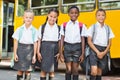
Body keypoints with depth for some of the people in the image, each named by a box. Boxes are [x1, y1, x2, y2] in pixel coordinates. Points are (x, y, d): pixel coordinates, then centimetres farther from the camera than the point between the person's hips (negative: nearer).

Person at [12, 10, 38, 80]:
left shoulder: (34, 30, 0)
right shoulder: (19, 29, 1)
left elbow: (35, 43, 1)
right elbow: (16, 42, 2)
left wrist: (34, 55, -1)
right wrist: (15, 54, -2)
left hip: (29, 49, 0)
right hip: (21, 48, 0)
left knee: (28, 70, 3)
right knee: (20, 70, 5)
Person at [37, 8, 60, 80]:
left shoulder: (58, 28, 5)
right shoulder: (42, 27, 2)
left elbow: (59, 41, 5)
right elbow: (39, 40, 3)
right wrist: (38, 52, -2)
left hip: (54, 49, 2)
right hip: (45, 48, -1)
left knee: (52, 70, 7)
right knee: (44, 69, 0)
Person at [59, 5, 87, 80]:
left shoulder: (81, 26, 1)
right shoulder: (64, 25, 2)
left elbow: (83, 40, 1)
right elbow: (62, 39, 3)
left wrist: (83, 54, -2)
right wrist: (61, 53, -1)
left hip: (77, 47, 0)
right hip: (67, 47, 0)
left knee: (75, 69, 3)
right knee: (68, 69, -1)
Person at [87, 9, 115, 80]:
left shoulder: (108, 28, 6)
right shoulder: (93, 27, -3)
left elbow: (109, 43, 6)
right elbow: (89, 41, -6)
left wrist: (104, 52, -8)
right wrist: (97, 52, -14)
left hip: (104, 52, 4)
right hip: (94, 50, -4)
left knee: (99, 71, 11)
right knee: (94, 71, -15)